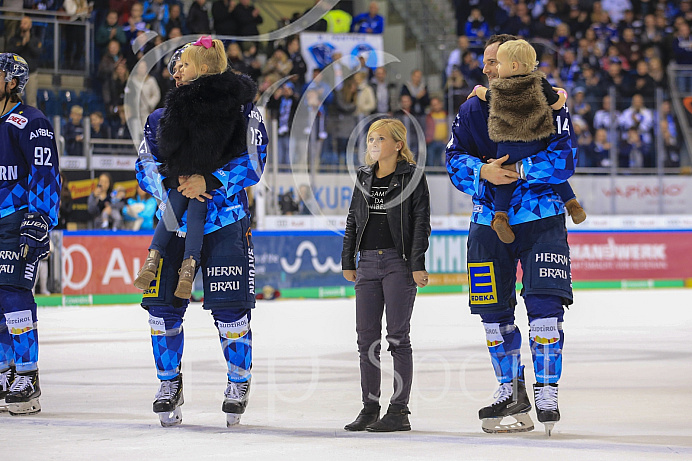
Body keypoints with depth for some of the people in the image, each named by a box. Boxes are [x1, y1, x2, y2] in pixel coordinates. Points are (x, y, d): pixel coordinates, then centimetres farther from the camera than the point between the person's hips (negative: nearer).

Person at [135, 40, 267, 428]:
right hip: (175, 222, 3)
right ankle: (169, 382, 15)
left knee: (229, 306, -7)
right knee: (164, 304, -2)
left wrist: (209, 181, -22)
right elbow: (145, 168, 5)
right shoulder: (160, 120, 13)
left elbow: (253, 164, -9)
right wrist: (173, 184, -16)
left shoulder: (242, 113, 1)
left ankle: (240, 381, 13)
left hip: (226, 223, -3)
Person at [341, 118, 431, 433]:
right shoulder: (364, 177, 13)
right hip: (368, 263, 6)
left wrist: (417, 265, -13)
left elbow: (421, 222, -7)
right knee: (366, 338, 6)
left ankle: (399, 410, 1)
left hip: (399, 263, -6)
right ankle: (370, 407, 13)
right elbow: (353, 220, 17)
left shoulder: (412, 176, -3)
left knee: (397, 336, -3)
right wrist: (348, 261, 13)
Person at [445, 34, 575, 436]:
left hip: (541, 221, -4)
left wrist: (518, 171, -25)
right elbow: (455, 161, 2)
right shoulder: (472, 110, 7)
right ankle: (512, 392, 22)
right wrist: (484, 171, -19)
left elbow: (564, 160, -14)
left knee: (544, 308, -12)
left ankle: (547, 397, -4)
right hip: (490, 222, 4)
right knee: (494, 313, 7)